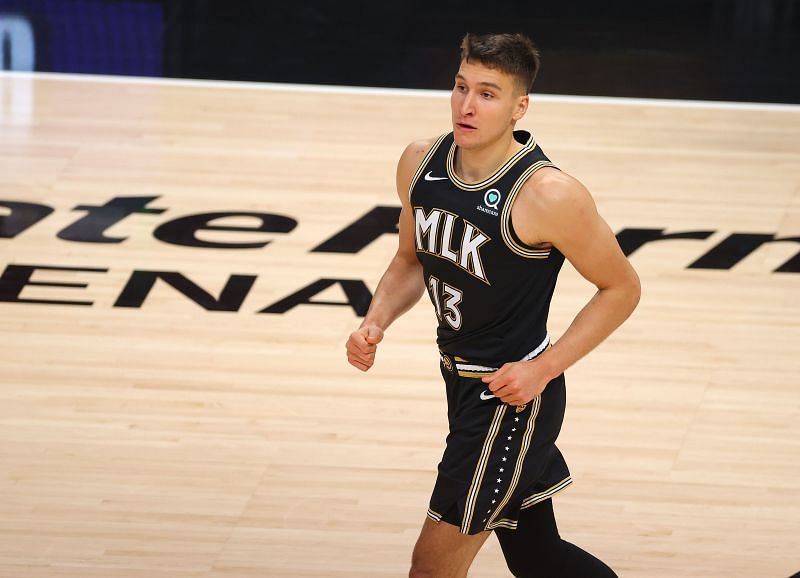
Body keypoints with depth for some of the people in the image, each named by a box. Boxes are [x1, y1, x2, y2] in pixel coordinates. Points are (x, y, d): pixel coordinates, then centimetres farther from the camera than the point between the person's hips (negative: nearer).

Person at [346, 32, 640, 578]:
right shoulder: (421, 163, -3)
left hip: (514, 392, -7)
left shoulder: (549, 195, -23)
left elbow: (621, 288, -12)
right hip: (461, 382, 7)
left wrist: (542, 370, -19)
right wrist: (376, 322, -5)